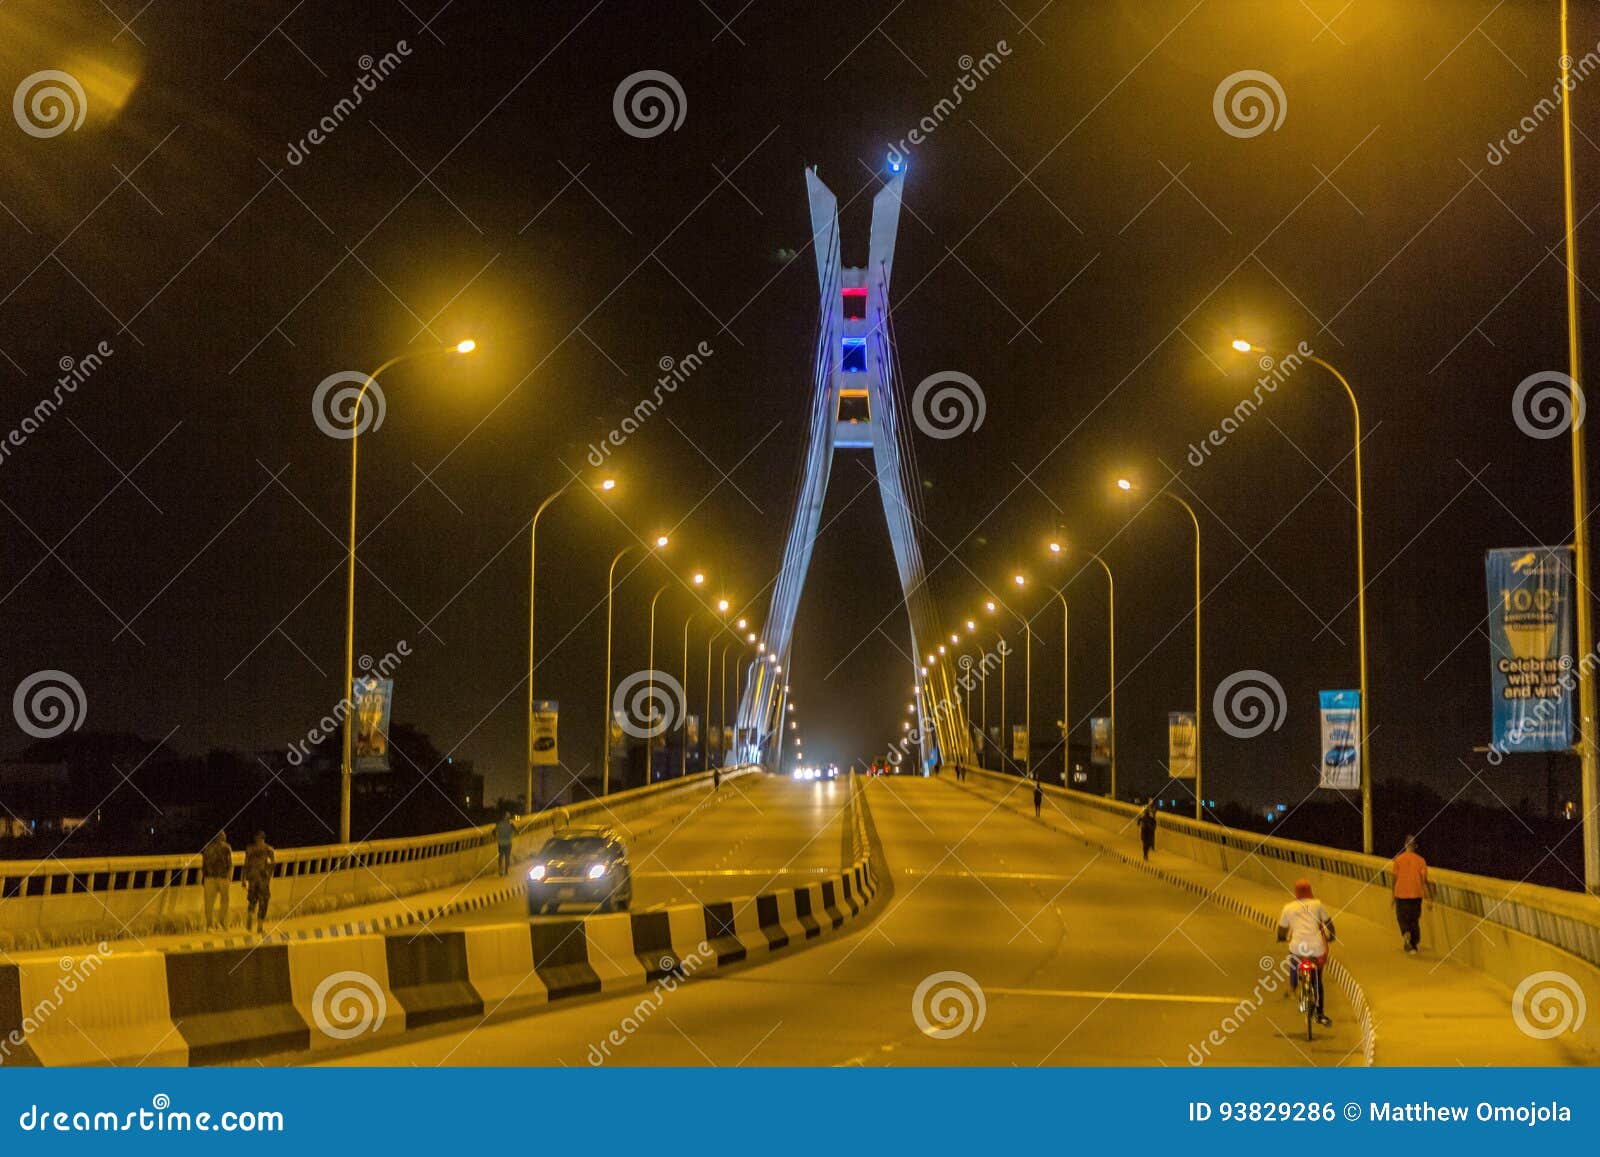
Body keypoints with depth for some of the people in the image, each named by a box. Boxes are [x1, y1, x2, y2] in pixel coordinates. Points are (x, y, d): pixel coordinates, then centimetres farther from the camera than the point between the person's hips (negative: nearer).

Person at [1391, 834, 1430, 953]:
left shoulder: (1398, 859, -5)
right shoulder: (1420, 860, -5)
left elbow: (1395, 879, -2)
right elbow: (1424, 880, -7)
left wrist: (1393, 896, 9)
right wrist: (1430, 897, -1)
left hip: (1401, 894, -1)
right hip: (1416, 894, 1)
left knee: (1402, 918, 10)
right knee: (1414, 919, 14)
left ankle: (1406, 933, -20)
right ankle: (1413, 946, 17)